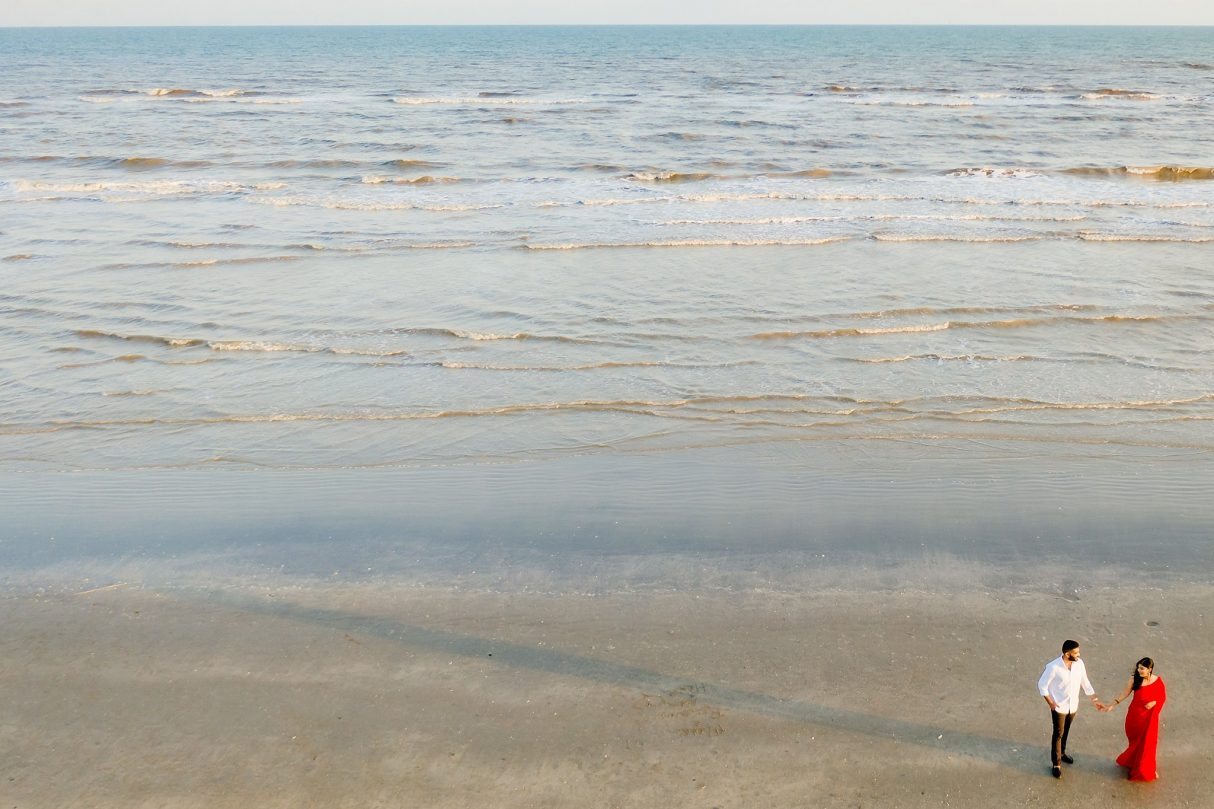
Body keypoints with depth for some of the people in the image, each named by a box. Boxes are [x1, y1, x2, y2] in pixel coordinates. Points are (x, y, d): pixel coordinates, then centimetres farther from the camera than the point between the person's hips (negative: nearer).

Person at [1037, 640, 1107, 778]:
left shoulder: (1079, 663, -10)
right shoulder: (1053, 667, -26)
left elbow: (1085, 683, 3)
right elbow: (1042, 685, -15)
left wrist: (1095, 700, 3)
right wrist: (1050, 702, -17)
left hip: (1073, 706, 5)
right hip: (1059, 707, -5)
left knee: (1065, 732, 23)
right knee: (1058, 734, 4)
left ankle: (1061, 753, 45)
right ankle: (1056, 764, 15)